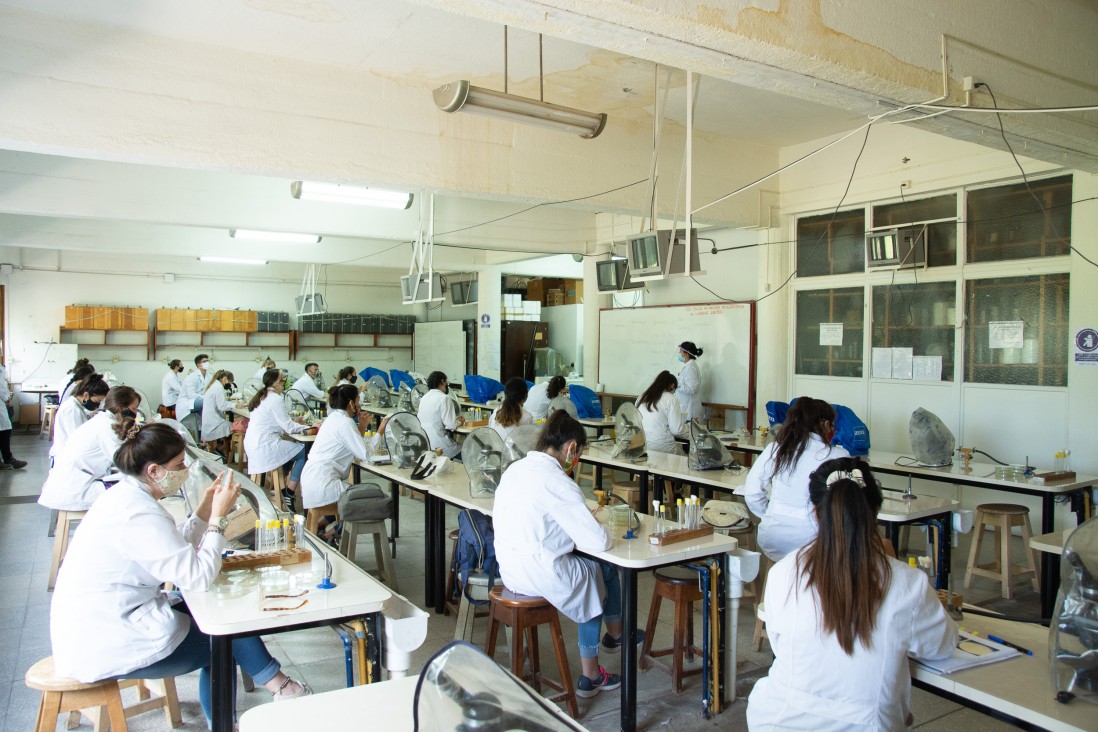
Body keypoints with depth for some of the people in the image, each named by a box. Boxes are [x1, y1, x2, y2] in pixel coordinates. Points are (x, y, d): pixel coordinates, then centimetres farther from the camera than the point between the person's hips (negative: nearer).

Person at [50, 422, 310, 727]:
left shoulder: (125, 495, 5)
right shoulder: (139, 514, -26)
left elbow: (175, 550, 12)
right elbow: (198, 577, -27)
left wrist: (206, 507, 3)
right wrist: (218, 516, -19)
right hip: (105, 648, -10)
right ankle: (275, 682, 20)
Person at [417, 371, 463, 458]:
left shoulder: (424, 397, 10)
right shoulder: (444, 398, -12)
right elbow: (450, 425, -17)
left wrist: (454, 419, 22)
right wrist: (459, 422, 5)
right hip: (438, 446, -8)